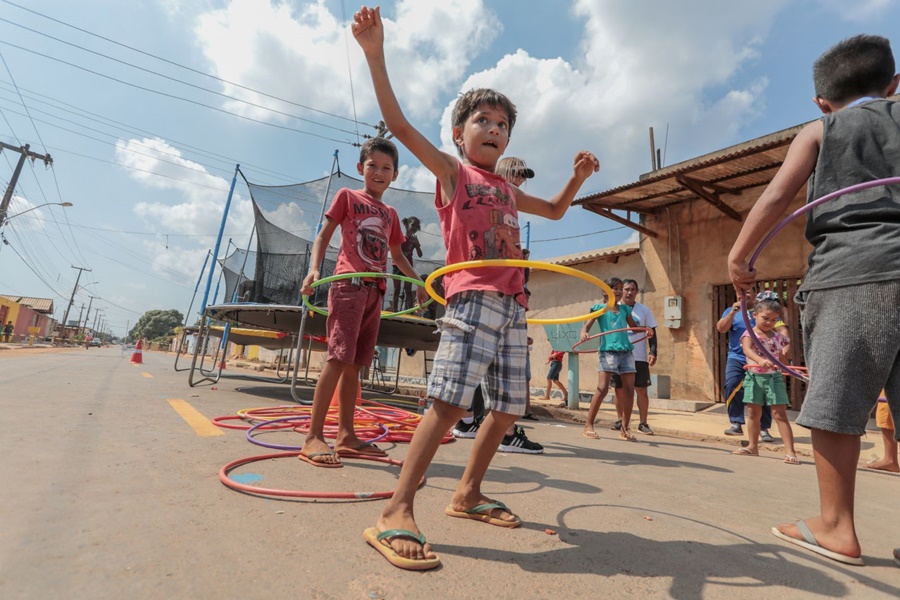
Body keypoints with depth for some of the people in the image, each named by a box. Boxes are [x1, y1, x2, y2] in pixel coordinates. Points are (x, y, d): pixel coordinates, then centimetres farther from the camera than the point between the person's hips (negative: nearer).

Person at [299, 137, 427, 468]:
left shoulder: (390, 214, 21)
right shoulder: (347, 196, 8)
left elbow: (397, 255, 29)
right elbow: (324, 235, 2)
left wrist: (418, 282, 20)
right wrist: (314, 268, -15)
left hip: (375, 291, 5)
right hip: (348, 284, -5)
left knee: (355, 364, 5)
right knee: (338, 358, -13)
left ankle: (345, 435, 11)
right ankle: (313, 437, -6)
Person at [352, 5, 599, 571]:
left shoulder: (509, 188, 26)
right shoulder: (451, 170, 10)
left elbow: (554, 210, 38)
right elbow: (399, 124, -1)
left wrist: (579, 176, 23)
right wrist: (375, 53, -6)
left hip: (514, 306, 7)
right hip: (473, 297, -7)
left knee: (509, 407, 8)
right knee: (450, 402, -18)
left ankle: (468, 492, 24)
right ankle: (397, 512, -8)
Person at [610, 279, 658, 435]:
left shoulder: (644, 310, 4)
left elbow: (651, 332, 5)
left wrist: (653, 352, -6)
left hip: (639, 358, 0)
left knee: (642, 390, 2)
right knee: (620, 390, 8)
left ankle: (643, 423, 13)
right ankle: (621, 420, 22)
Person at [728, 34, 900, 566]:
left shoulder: (819, 131, 15)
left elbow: (777, 196, 0)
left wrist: (739, 255, 2)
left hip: (850, 273, -4)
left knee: (836, 401, -2)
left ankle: (837, 527, 4)